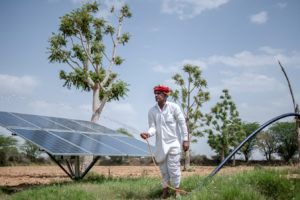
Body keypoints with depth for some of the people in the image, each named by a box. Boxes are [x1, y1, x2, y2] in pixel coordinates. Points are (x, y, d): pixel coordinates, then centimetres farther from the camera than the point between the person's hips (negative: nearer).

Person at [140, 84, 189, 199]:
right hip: (160, 144, 3)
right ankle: (165, 190, 26)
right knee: (163, 169, 11)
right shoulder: (152, 111, -1)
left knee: (173, 167, -4)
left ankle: (177, 190, 14)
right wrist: (148, 134, -27)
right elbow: (153, 127, -5)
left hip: (173, 142, -3)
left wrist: (185, 140, -7)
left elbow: (182, 124, -5)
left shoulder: (174, 107, -8)